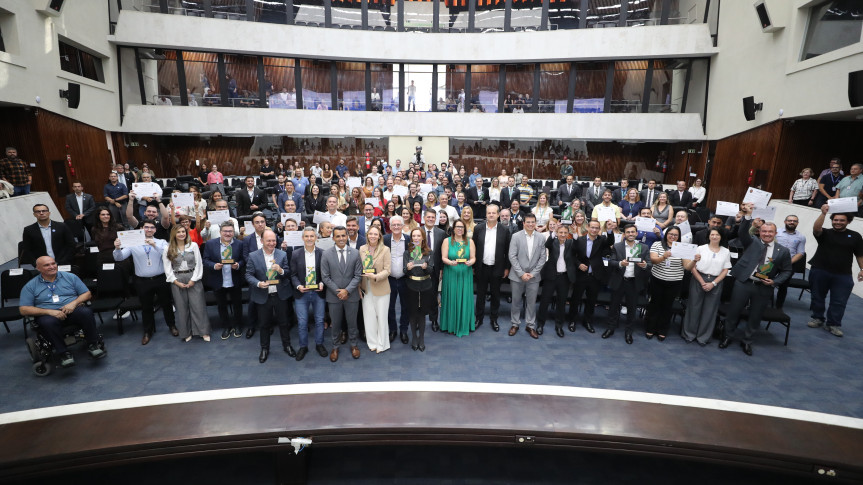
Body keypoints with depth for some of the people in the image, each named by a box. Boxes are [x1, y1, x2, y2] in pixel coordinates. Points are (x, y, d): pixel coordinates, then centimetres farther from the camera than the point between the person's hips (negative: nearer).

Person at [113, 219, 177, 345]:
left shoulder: (161, 242, 0)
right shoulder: (134, 244, 0)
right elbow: (119, 258, -5)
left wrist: (155, 245, -31)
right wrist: (117, 248, -26)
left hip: (160, 279, 0)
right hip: (143, 281, 1)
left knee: (166, 303, 13)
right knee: (146, 307, 14)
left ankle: (171, 325, 33)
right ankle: (148, 331, 31)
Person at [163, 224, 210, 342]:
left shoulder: (193, 245, 3)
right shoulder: (168, 249, 3)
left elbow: (198, 264, 1)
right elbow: (167, 268, 1)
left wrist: (193, 280, -7)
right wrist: (177, 282, -8)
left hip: (193, 279, 0)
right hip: (177, 281, 1)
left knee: (198, 305, -1)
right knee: (181, 307, 6)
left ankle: (204, 331, 7)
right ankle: (186, 333, 17)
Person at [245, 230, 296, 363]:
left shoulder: (282, 255, -1)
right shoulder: (253, 256, -4)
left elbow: (288, 274, 1)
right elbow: (248, 275, -3)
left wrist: (281, 271, -22)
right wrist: (258, 283, -21)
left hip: (280, 295, 1)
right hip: (263, 296, -1)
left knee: (283, 322, 12)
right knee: (264, 324, 12)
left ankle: (287, 345, 31)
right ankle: (264, 349, 30)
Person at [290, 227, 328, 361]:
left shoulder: (323, 254, -2)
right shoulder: (295, 254, 0)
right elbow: (293, 275, 2)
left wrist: (322, 283, -15)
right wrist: (298, 286, -14)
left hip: (318, 292, 0)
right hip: (301, 293, 0)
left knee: (319, 320, 11)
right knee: (302, 322, 6)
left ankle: (319, 344, 29)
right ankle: (303, 346, 24)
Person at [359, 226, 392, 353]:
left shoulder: (385, 249, -9)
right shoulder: (362, 249, 2)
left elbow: (387, 271, -10)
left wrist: (375, 277, -25)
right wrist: (359, 286, 4)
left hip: (381, 289, -3)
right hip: (366, 289, 3)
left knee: (381, 317, 6)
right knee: (369, 316, 10)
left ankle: (382, 344, 21)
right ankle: (372, 343, 26)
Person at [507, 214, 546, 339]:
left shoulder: (541, 238, 2)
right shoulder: (516, 236, -5)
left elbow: (542, 258, 2)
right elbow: (512, 256, -8)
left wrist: (533, 273, -7)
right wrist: (521, 273, -12)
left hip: (534, 276, 1)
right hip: (517, 275, -1)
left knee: (532, 302, 9)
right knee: (516, 301, 10)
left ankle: (531, 326, 23)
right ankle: (515, 324, 25)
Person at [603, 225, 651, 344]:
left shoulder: (644, 248, 4)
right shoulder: (616, 247, 1)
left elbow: (649, 265, -1)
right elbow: (611, 262, -5)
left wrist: (645, 265, -24)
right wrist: (620, 263, -25)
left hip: (634, 282, 1)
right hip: (619, 281, 0)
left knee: (632, 307, 10)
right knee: (614, 305, 9)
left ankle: (629, 332, 23)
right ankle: (611, 328, 24)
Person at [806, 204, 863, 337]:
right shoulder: (825, 233, 1)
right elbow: (816, 228, -21)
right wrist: (823, 213, -29)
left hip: (843, 275, 1)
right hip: (820, 271, 0)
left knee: (839, 301, 1)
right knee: (818, 296, 10)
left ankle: (834, 324, 10)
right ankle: (817, 318, 25)